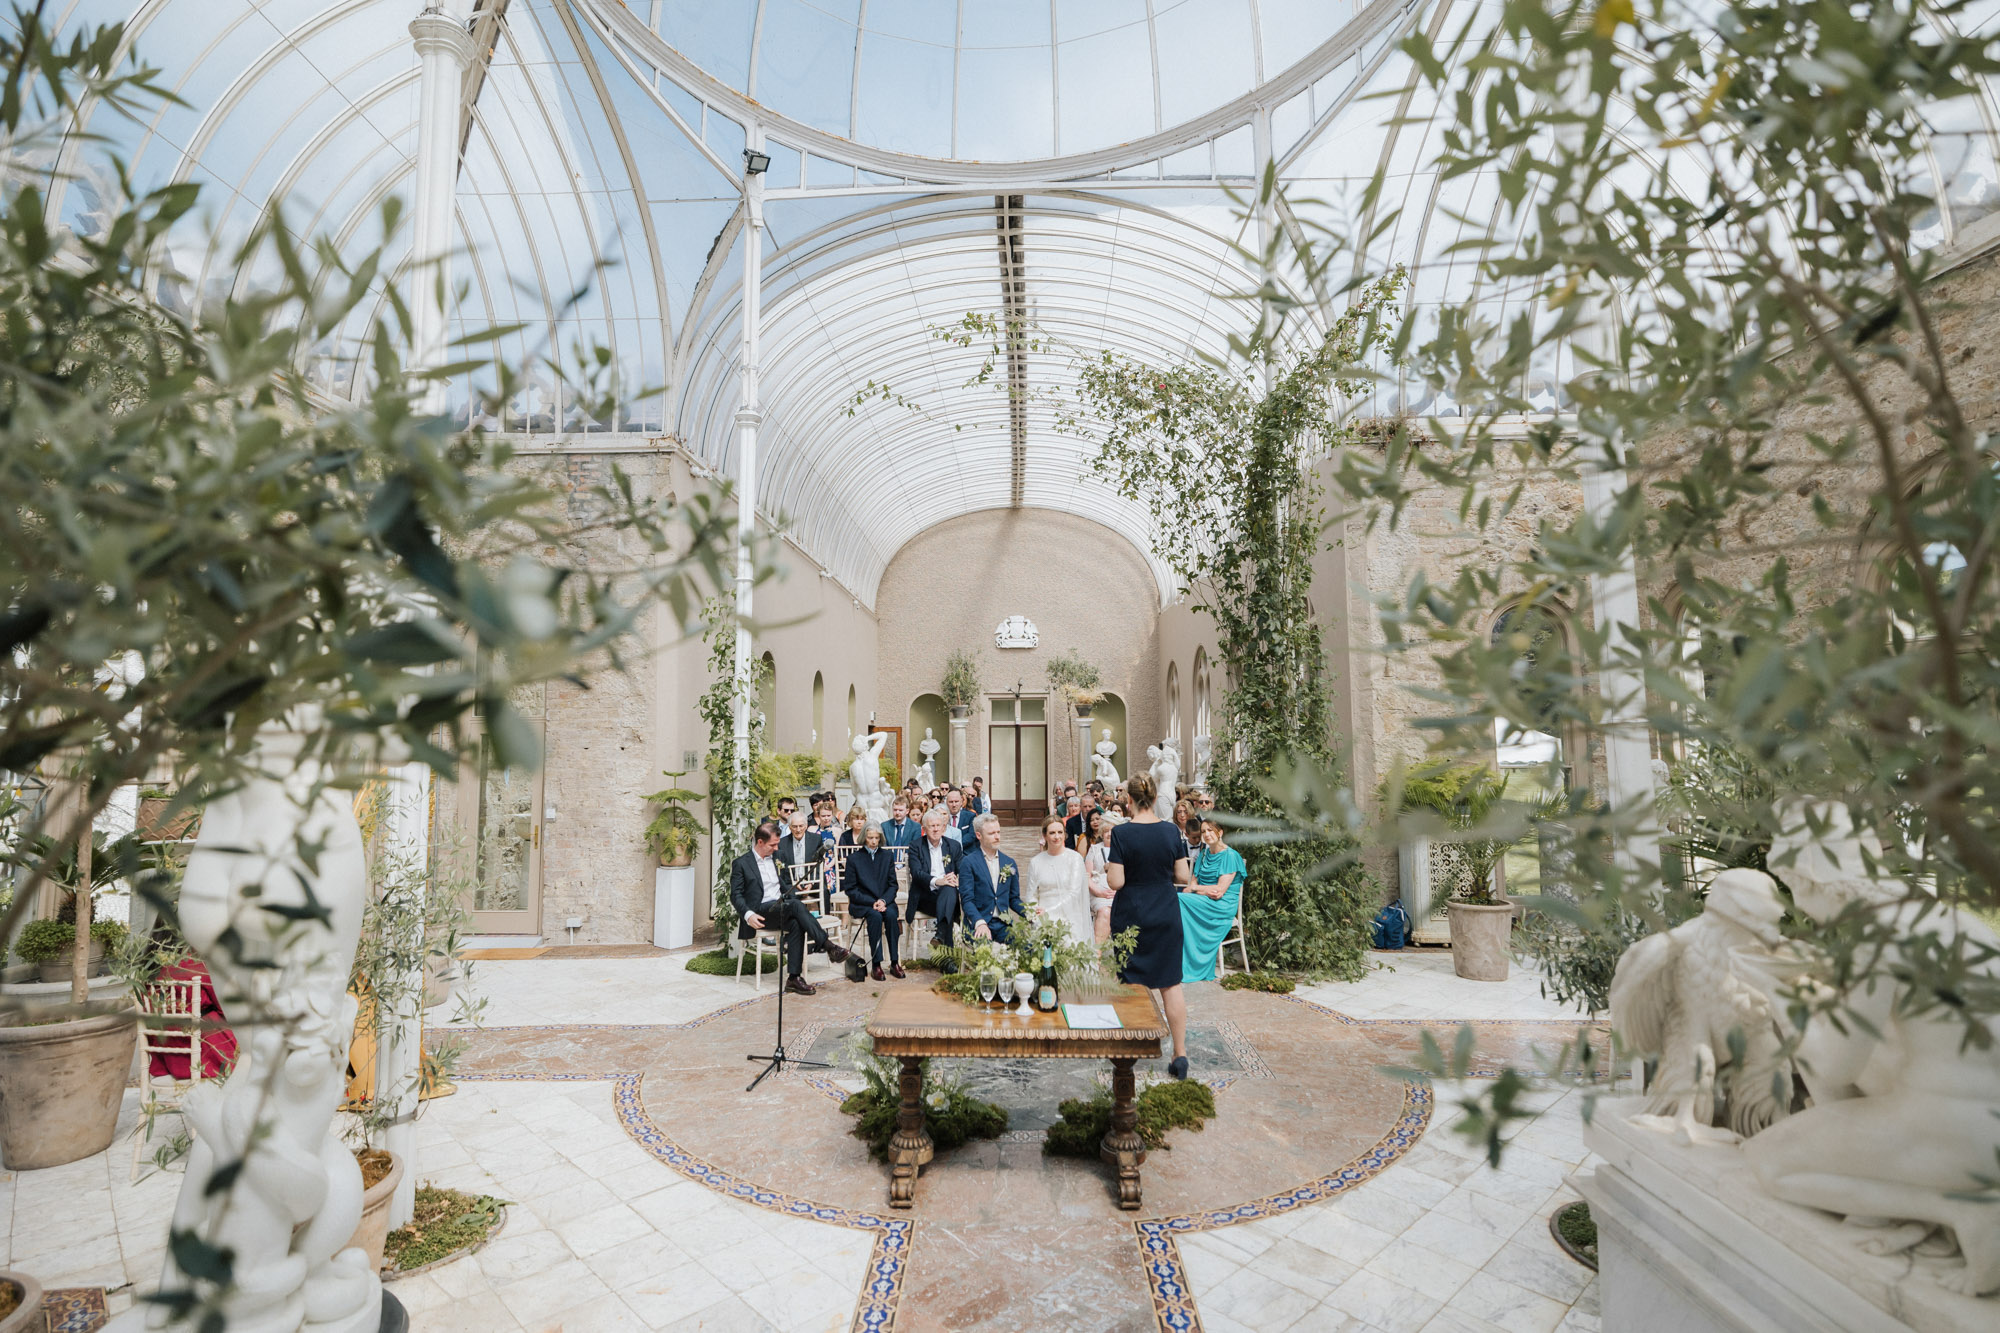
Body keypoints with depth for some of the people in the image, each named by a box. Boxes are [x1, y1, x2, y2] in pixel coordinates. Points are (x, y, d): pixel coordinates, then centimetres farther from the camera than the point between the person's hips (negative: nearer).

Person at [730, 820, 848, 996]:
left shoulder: (777, 857, 19)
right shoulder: (741, 863, 3)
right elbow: (735, 895, -2)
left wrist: (793, 893, 4)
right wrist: (748, 915, -19)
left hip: (782, 907, 5)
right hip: (760, 912, -5)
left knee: (796, 924, -31)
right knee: (795, 905, -33)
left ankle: (794, 978, -30)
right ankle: (829, 947, -34)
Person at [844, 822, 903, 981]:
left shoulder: (888, 855, 11)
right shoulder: (854, 858, 2)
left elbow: (893, 884, 8)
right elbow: (850, 889, -1)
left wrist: (883, 900, -12)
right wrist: (872, 902, -13)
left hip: (885, 901, 2)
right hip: (862, 903, -2)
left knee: (891, 915, -30)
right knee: (875, 916, -33)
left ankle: (894, 963, -24)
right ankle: (876, 965, -28)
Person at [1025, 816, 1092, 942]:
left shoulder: (1075, 858, 2)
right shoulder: (1036, 862, 10)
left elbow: (1074, 893, -5)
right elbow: (1031, 895, 11)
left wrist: (1049, 911, -12)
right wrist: (1037, 911, -10)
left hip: (1069, 919, -1)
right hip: (1043, 921, 1)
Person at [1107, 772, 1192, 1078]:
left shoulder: (1122, 833, -16)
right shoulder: (1171, 831, -5)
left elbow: (1116, 882, -16)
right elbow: (1183, 877, 0)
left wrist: (1108, 869, 4)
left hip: (1130, 916, -2)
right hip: (1166, 915, 2)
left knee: (1130, 983, 11)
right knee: (1171, 983, 10)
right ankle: (1180, 1054, 11)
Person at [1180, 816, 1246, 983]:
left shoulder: (1230, 856, -6)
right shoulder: (1203, 854, 17)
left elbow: (1220, 890, -13)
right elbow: (1194, 883, 12)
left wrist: (1194, 888, -4)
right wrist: (1206, 891, -10)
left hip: (1222, 907, -6)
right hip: (1203, 902, 6)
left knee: (1179, 900, -28)